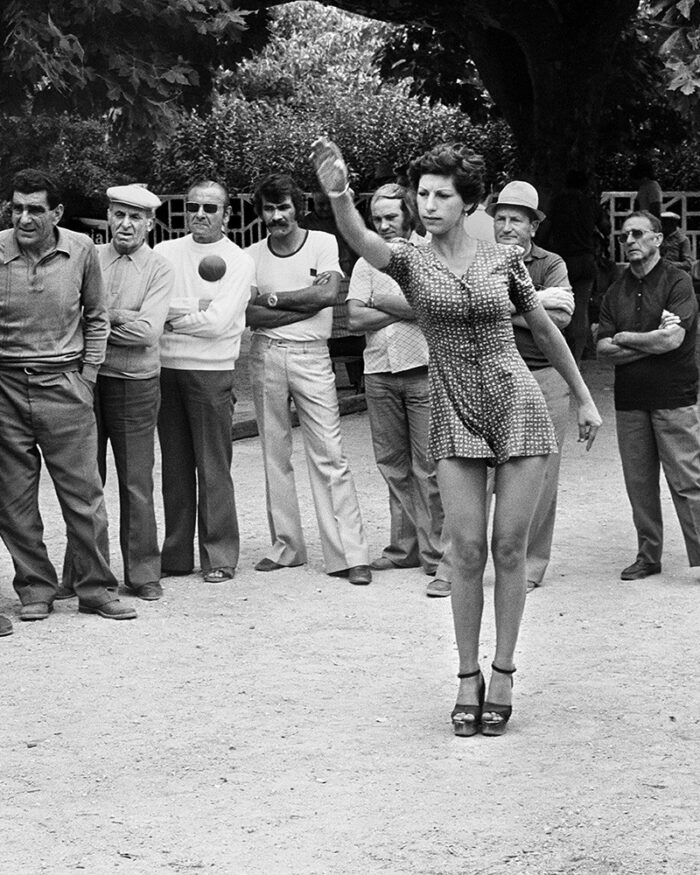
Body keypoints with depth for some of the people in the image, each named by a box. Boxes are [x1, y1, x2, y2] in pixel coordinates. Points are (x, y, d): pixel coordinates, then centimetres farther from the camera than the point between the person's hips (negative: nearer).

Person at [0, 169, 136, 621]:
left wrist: (87, 375, 5)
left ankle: (97, 588, 11)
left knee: (84, 494, 1)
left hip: (64, 384, 0)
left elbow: (96, 317, 12)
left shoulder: (81, 250, -1)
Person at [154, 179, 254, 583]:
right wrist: (195, 306, -12)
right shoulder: (166, 252, 11)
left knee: (214, 467, -2)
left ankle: (220, 557, 3)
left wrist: (172, 315, -3)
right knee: (175, 466, 8)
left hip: (211, 372, -4)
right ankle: (176, 555, 14)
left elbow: (217, 322, -11)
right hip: (166, 368, 4)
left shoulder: (238, 262, 0)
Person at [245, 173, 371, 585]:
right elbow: (250, 315, -6)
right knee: (275, 454, 8)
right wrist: (305, 301, -11)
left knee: (329, 455, -7)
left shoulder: (323, 243, 1)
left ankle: (350, 554, -8)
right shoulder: (252, 255, 6)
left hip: (311, 354, -3)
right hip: (266, 357, 3)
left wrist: (272, 297, -7)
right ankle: (285, 546, 17)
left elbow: (329, 293, -13)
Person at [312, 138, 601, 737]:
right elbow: (360, 239, -23)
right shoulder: (410, 262, -1)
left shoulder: (503, 260, 3)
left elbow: (545, 330, 14)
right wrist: (339, 194, -45)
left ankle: (503, 673, 11)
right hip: (456, 416, 0)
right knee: (467, 548, -4)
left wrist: (585, 399, 19)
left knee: (509, 547, 1)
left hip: (518, 408, 0)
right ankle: (468, 677, 9)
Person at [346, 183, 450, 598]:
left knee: (429, 466, -7)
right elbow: (356, 317, 1)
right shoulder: (367, 263, 13)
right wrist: (407, 309, -7)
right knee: (392, 465, 9)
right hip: (380, 373, 5)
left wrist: (382, 301, -4)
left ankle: (439, 555, -6)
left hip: (424, 369, -5)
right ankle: (404, 548, 18)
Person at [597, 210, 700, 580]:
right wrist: (653, 341, -8)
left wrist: (626, 338, -4)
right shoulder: (616, 292, 12)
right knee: (639, 483, 8)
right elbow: (603, 350, 3)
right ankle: (648, 556, 17)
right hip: (629, 399, 5)